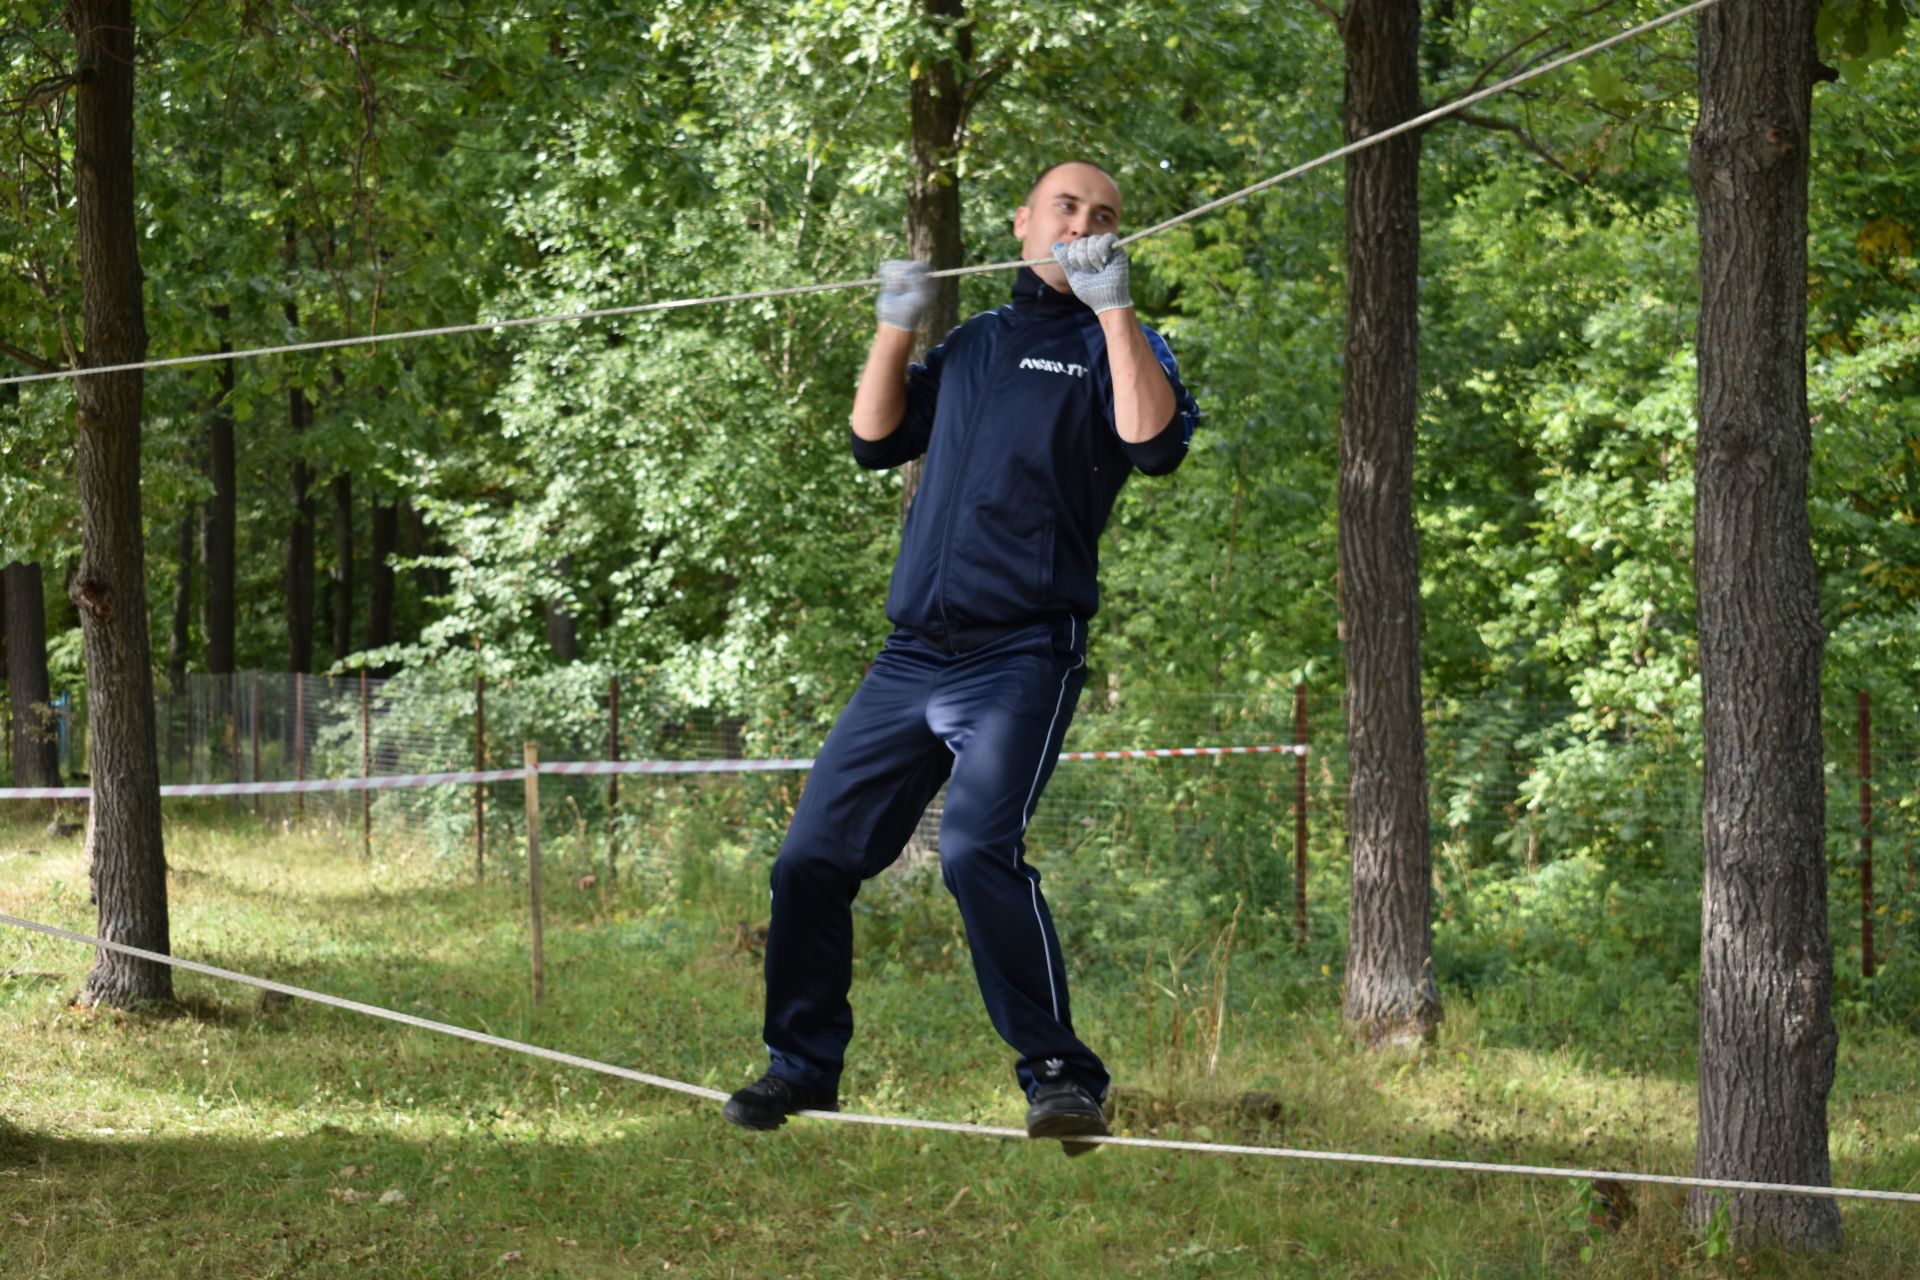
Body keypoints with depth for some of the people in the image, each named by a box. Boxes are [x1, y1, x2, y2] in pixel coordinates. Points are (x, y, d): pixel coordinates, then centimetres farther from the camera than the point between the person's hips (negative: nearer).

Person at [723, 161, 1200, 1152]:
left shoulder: (1110, 345, 5)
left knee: (979, 850, -25)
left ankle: (1062, 1077, -20)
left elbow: (1154, 443, -15)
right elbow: (874, 439, 24)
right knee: (812, 856, 4)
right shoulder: (974, 344, 21)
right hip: (911, 655, 6)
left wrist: (1113, 308, -16)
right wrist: (896, 327, 14)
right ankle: (802, 1066, 19)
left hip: (1022, 654, -6)